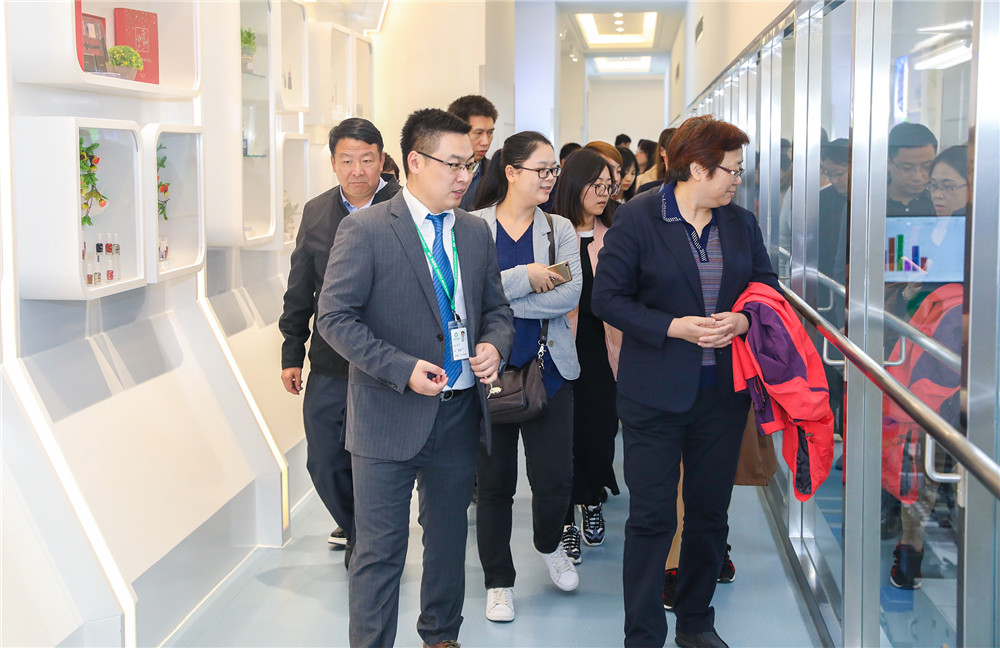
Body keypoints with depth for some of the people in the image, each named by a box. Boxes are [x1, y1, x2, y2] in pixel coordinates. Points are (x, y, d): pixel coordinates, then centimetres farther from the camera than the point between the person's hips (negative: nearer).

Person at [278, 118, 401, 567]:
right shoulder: (316, 213, 7)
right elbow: (300, 290, 14)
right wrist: (292, 353, 13)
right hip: (329, 365, 5)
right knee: (324, 462, 11)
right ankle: (355, 527, 36)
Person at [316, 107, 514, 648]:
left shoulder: (476, 233, 8)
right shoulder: (364, 231, -10)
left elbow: (496, 308, 17)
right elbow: (335, 316, -12)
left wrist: (493, 344, -6)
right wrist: (401, 369, -21)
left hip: (459, 414, 6)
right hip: (391, 416, -6)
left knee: (449, 537, 20)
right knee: (380, 551, 0)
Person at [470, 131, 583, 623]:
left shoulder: (560, 229, 6)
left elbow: (570, 295, -9)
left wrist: (497, 299, -14)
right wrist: (525, 278, -19)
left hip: (548, 368, 2)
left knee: (555, 476, -1)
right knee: (495, 480, 7)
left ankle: (549, 545, 32)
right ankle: (498, 580, 23)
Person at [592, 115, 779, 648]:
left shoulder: (742, 223, 6)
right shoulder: (637, 218, -8)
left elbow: (767, 286, 13)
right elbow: (608, 298, -9)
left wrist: (743, 320, -10)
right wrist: (675, 328, -18)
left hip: (723, 390, 5)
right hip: (654, 394, -5)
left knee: (710, 514, 13)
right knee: (652, 518, 1)